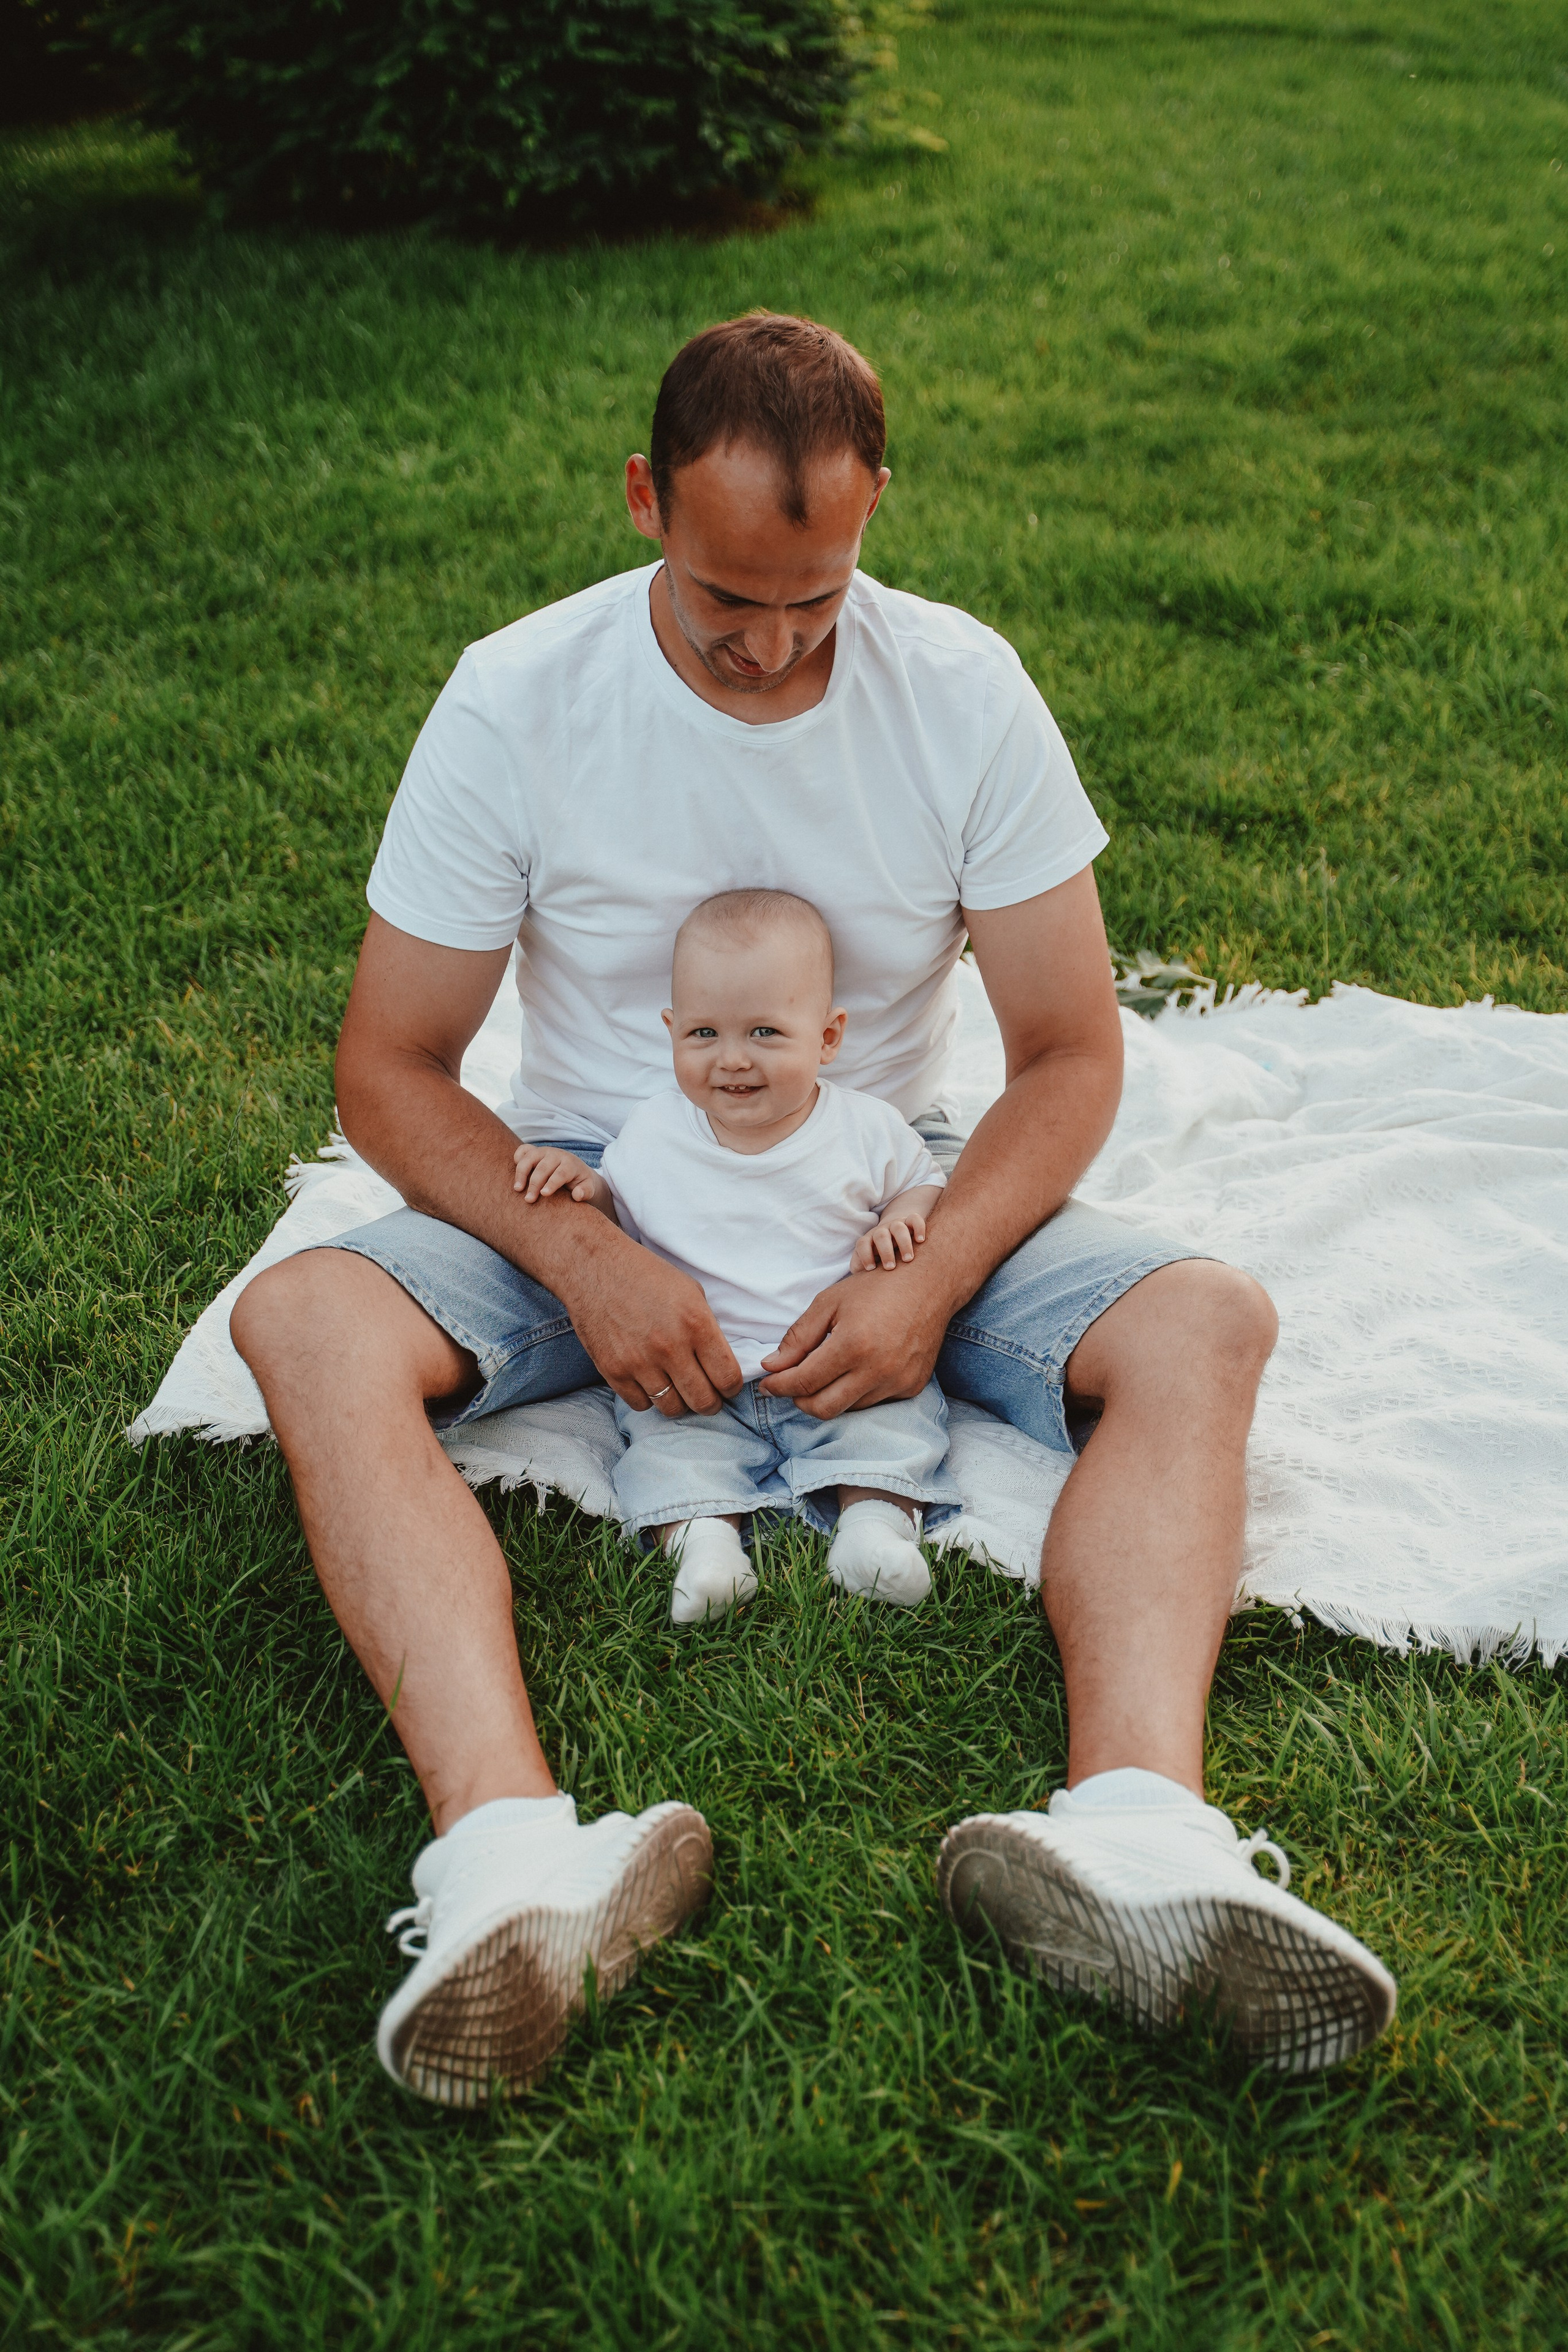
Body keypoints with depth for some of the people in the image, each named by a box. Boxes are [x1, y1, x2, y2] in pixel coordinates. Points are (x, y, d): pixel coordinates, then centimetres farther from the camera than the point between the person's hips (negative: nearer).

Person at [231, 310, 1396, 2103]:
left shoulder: (963, 690, -8)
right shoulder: (517, 699, -10)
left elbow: (1069, 1052, -6)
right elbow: (387, 1066, -8)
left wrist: (934, 1277, -24)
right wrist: (586, 1261, -25)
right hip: (588, 1193, -1)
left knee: (1204, 1324, -25)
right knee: (306, 1320, -29)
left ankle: (1138, 1828, -45)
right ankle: (511, 1856, -48)